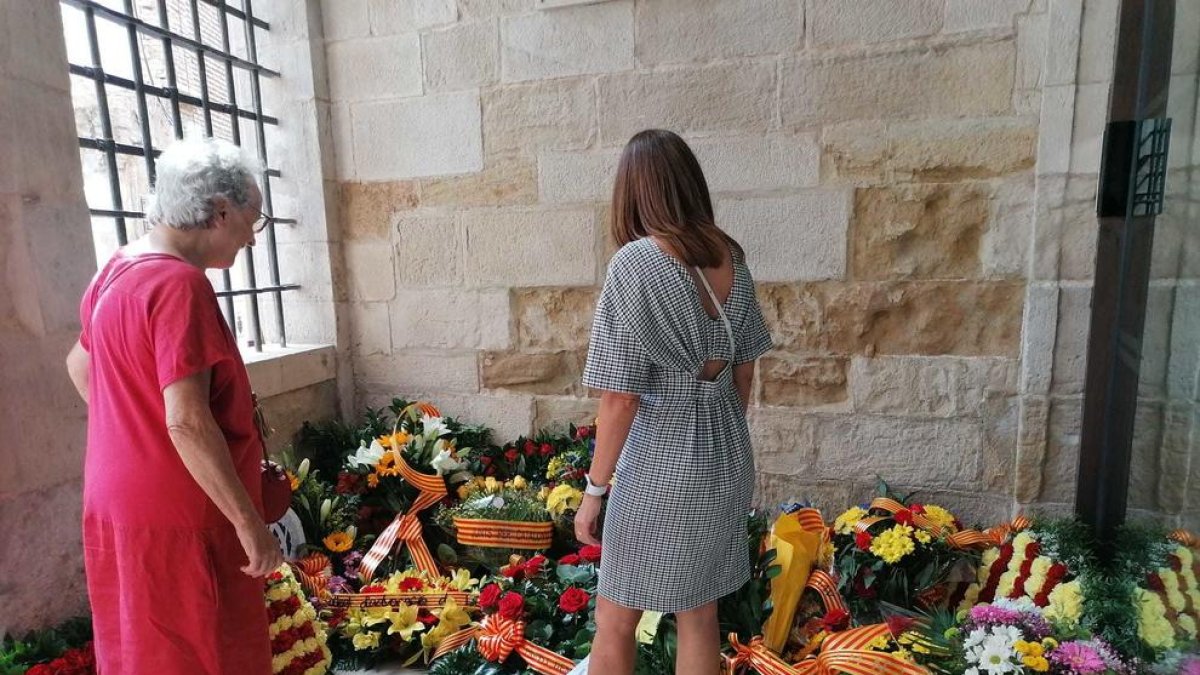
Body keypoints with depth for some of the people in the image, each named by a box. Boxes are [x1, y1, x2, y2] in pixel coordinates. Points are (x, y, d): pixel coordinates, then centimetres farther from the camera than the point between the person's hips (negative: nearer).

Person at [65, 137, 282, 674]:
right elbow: (187, 422, -27)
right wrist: (251, 523, -21)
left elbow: (80, 365, 21)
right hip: (176, 517, -9)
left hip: (121, 503, 9)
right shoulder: (178, 283, -22)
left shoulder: (116, 271, 7)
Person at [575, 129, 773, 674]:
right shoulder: (731, 257, 0)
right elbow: (744, 370, 8)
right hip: (727, 458, 7)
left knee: (615, 623, 15)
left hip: (660, 464, -6)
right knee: (700, 617, 22)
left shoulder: (635, 264, -19)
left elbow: (619, 401, -19)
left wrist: (593, 491, -7)